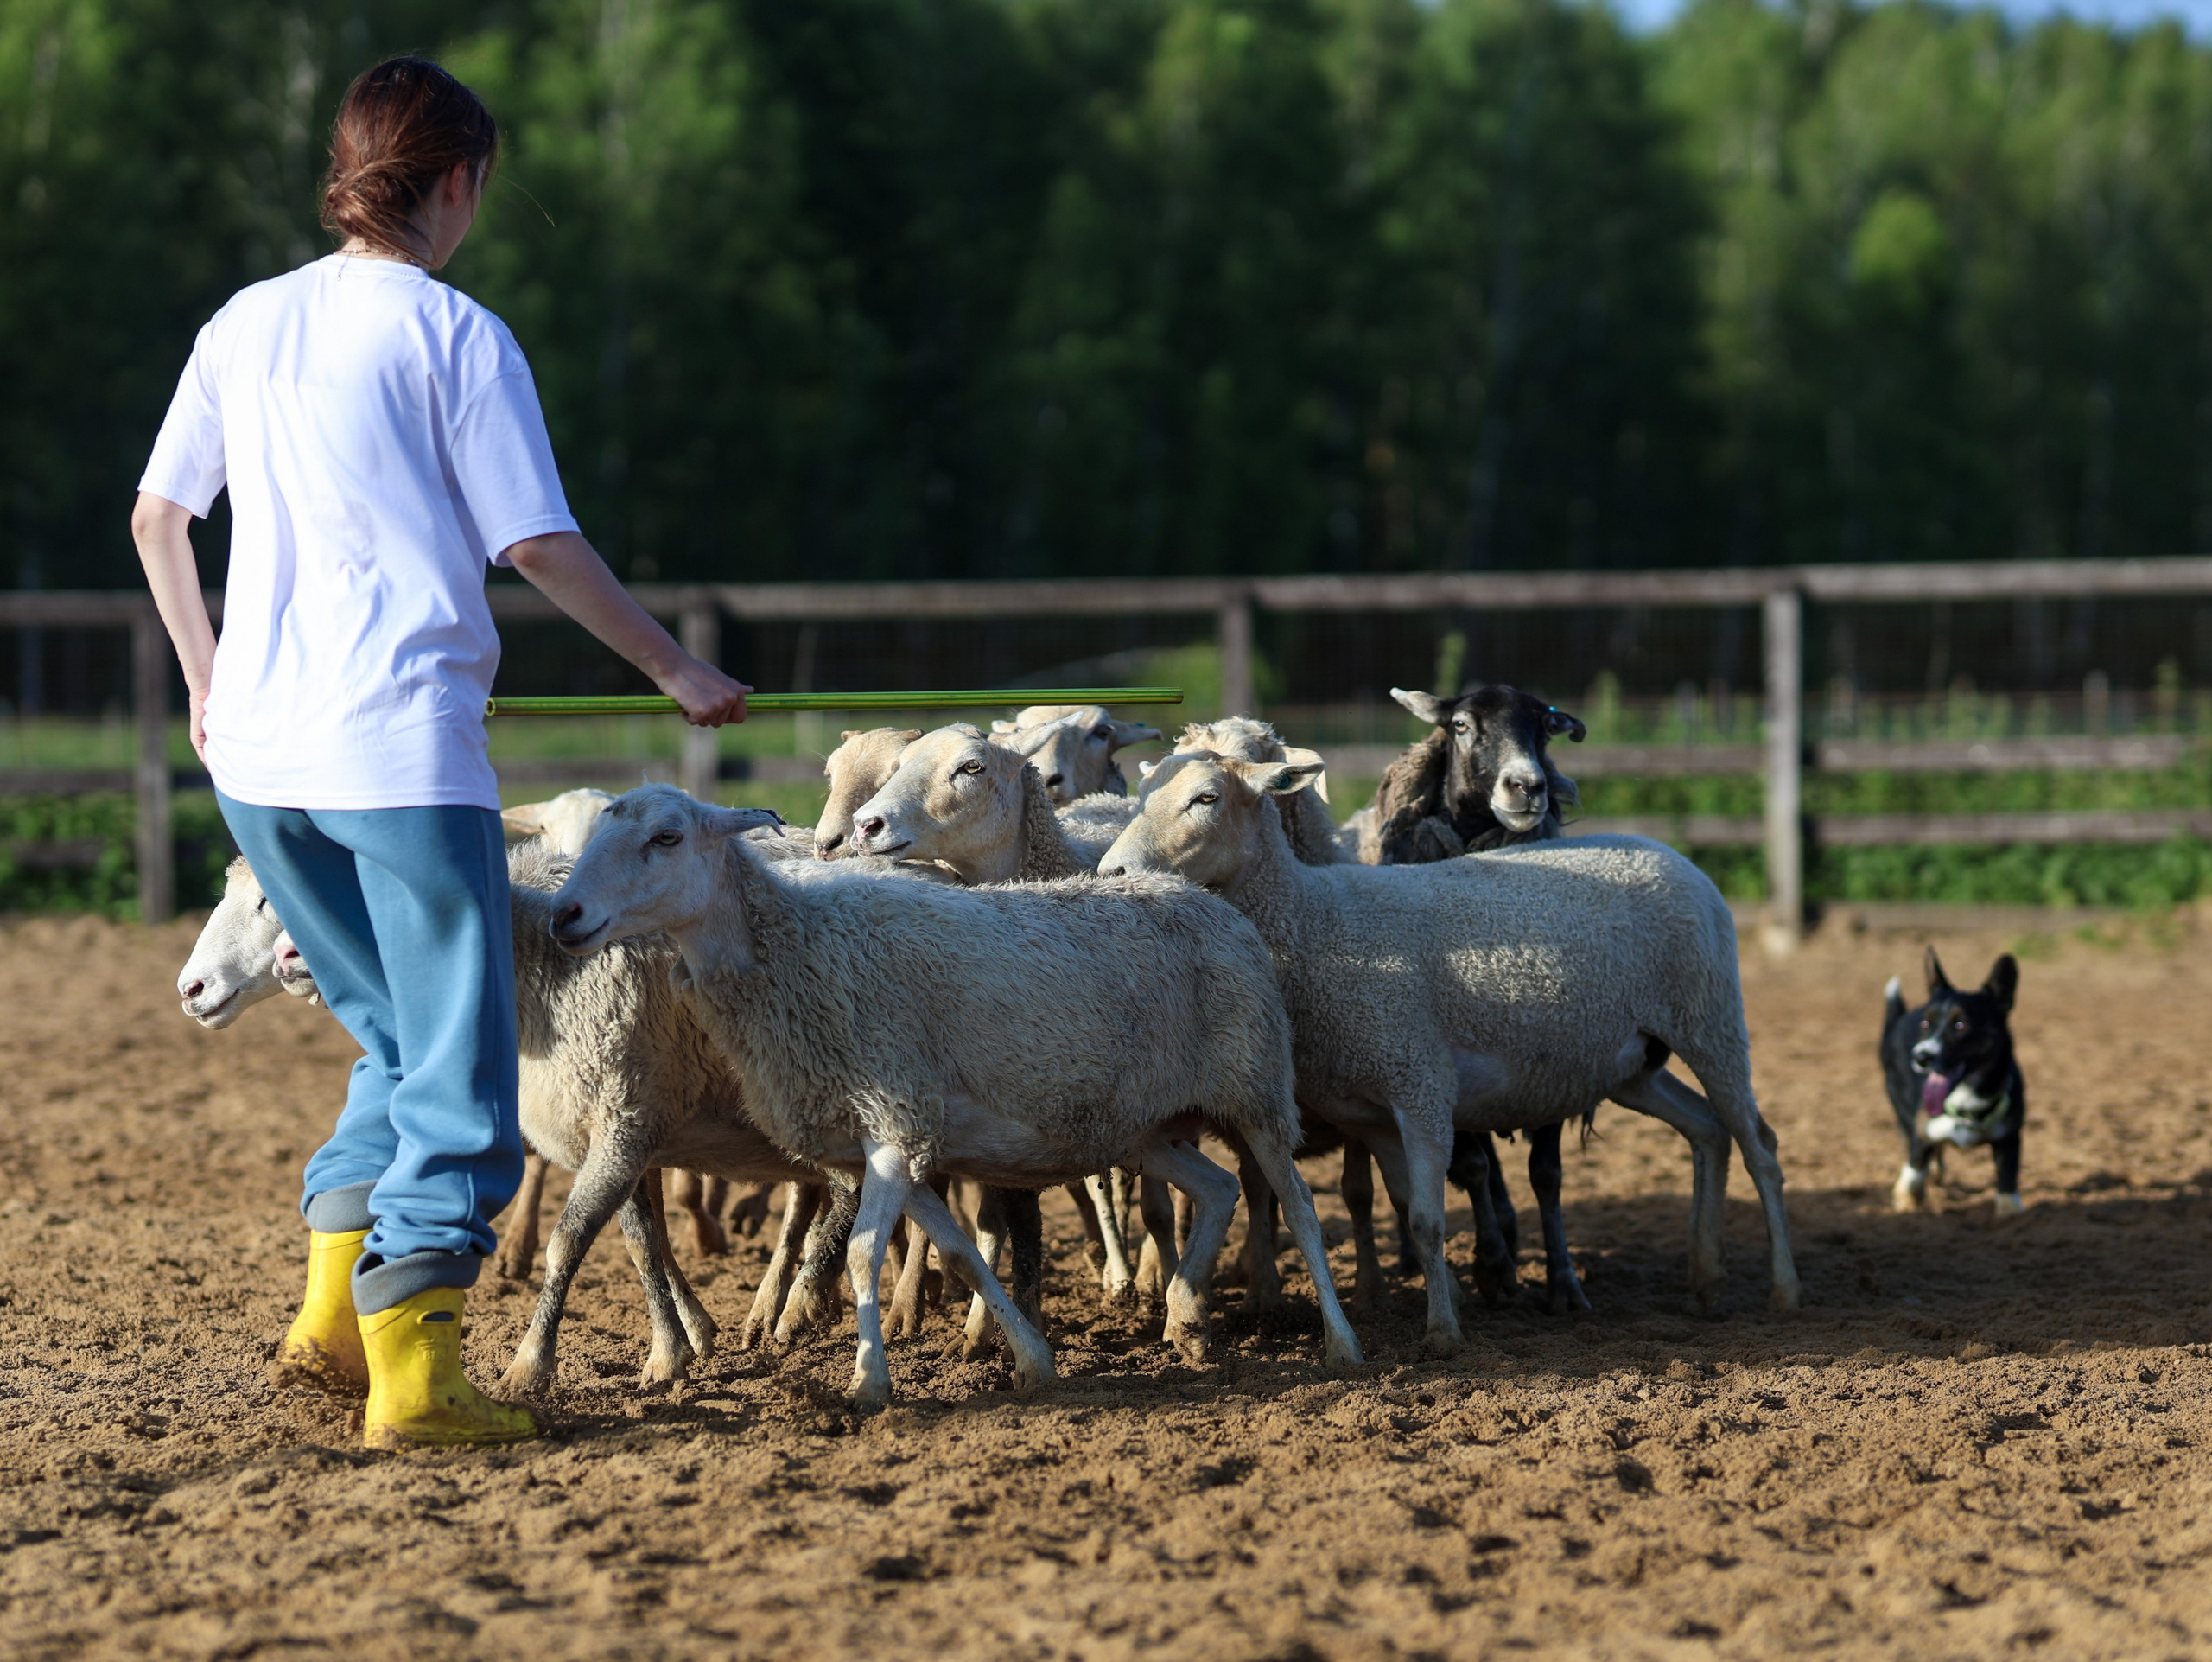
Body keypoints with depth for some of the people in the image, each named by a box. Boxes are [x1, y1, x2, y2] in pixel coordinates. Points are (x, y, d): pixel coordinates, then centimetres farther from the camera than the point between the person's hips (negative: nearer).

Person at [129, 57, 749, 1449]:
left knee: (401, 1037, 20)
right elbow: (539, 545, -7)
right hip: (402, 747, -6)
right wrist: (679, 673, 4)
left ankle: (333, 1312, 12)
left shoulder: (249, 324, 11)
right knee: (459, 1075, 1)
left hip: (257, 756, 6)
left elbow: (159, 516, 17)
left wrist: (208, 678, 29)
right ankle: (409, 1372, -5)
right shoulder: (456, 337, -6)